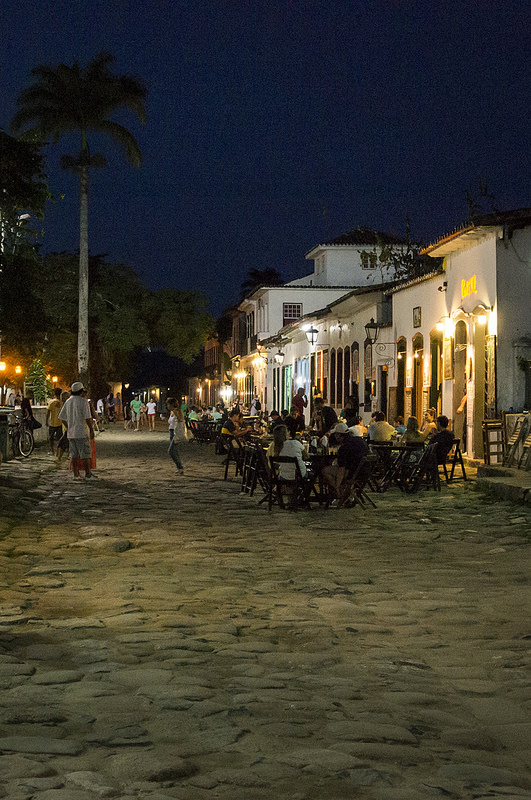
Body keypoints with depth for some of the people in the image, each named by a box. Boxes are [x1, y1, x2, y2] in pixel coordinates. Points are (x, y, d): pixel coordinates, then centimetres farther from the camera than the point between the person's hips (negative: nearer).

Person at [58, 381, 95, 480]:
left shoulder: (68, 401, 9)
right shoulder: (83, 401, -11)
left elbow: (62, 417, 14)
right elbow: (88, 417, -16)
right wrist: (91, 429, -8)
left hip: (71, 432, 6)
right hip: (82, 432, -6)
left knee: (74, 455, 9)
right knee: (85, 455, -1)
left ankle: (76, 474, 11)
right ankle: (88, 475, 1)